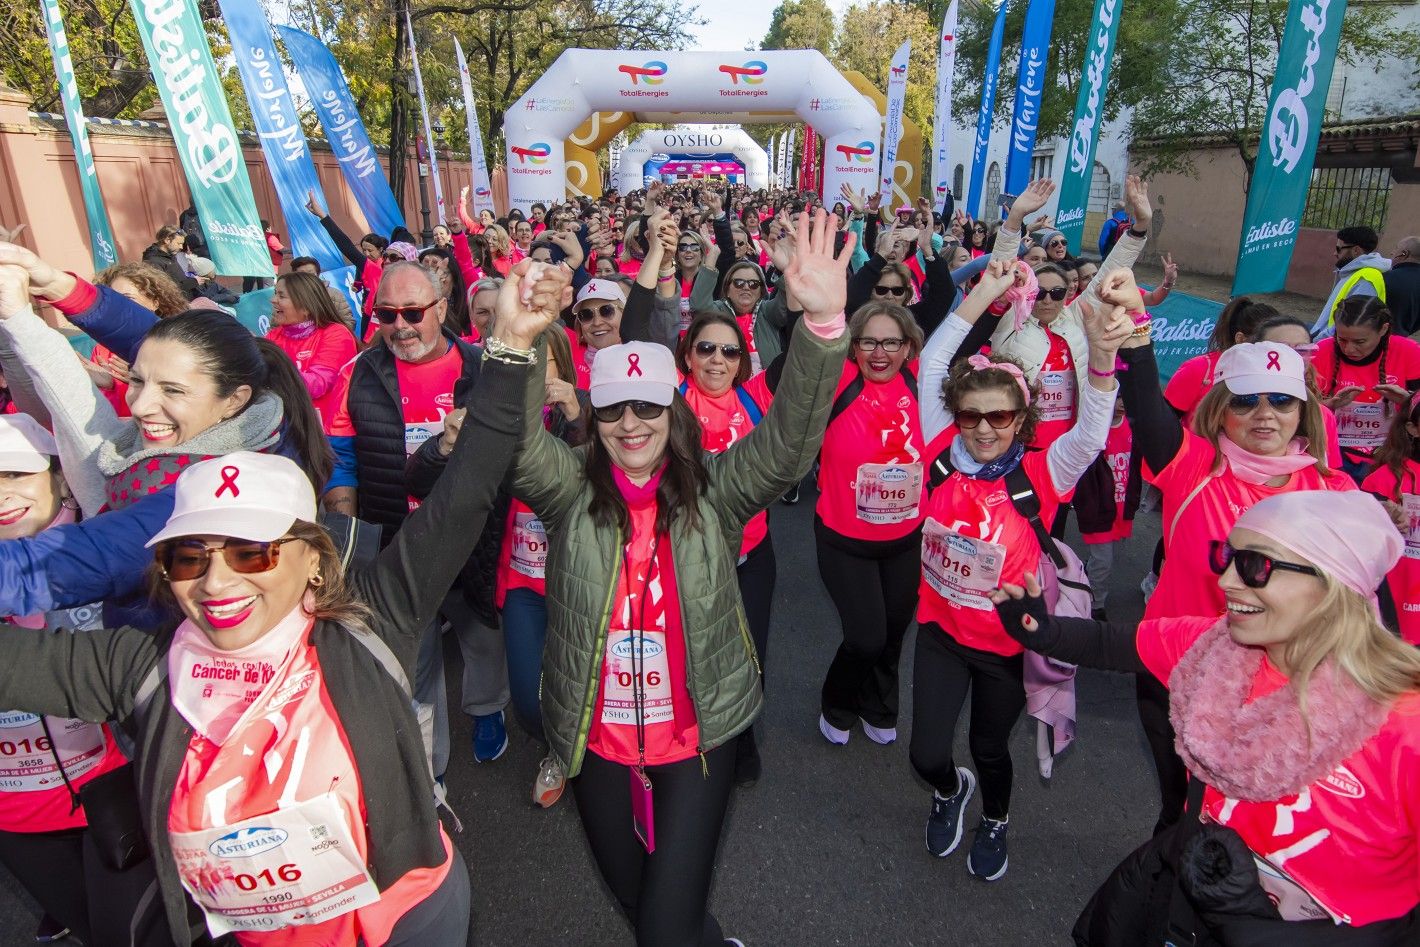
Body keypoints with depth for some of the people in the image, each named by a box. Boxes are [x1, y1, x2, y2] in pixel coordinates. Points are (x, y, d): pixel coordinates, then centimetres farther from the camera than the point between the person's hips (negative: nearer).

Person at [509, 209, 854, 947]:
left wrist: (823, 324, -36)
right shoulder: (570, 490, -8)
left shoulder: (715, 490, -9)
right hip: (596, 736, 2)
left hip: (696, 734, -2)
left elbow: (789, 441, -22)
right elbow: (516, 444, -24)